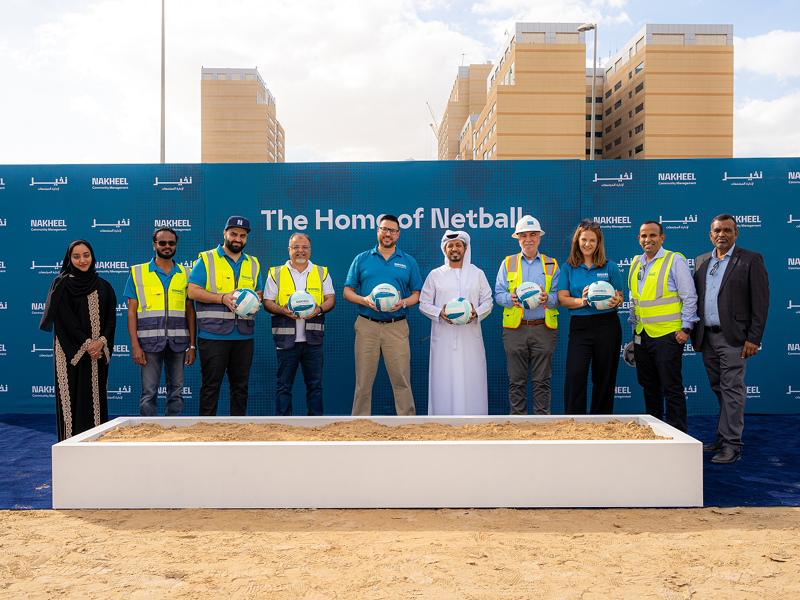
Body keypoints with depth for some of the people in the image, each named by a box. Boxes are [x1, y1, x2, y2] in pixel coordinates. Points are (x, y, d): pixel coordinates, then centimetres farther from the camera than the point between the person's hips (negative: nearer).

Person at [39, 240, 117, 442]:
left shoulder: (103, 286, 12)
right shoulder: (61, 284, 0)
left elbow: (111, 317, 5)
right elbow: (66, 319, -8)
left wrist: (101, 342, -12)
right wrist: (86, 344, -15)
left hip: (99, 352, 4)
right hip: (71, 352, -4)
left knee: (97, 396, 4)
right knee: (73, 396, -4)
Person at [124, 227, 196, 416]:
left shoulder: (185, 274, 11)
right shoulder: (138, 273, 6)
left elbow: (190, 311, 11)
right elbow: (131, 311, 3)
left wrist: (192, 345, 5)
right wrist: (135, 345, -5)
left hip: (178, 342, 2)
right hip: (150, 342, -2)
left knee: (176, 391, 6)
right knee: (149, 392, -1)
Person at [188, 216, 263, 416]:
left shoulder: (253, 264, 17)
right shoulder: (206, 259, 3)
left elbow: (259, 293, 20)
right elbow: (193, 291, -4)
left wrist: (256, 302, -4)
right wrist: (223, 298, -16)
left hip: (244, 335, 4)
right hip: (213, 334, -4)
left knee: (240, 384, 8)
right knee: (211, 384, -1)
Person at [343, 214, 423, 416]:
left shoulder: (408, 262, 11)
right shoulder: (362, 259, 10)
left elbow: (417, 293, 11)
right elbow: (347, 292, 9)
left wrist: (403, 302, -9)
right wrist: (364, 300, -10)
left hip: (397, 327, 0)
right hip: (367, 326, 0)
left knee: (401, 380, -2)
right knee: (364, 381, 4)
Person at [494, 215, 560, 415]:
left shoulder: (551, 265, 12)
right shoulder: (508, 263, 12)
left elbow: (559, 295, 5)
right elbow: (498, 294, 5)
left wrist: (547, 298, -17)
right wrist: (511, 298, -16)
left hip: (543, 328, 0)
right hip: (515, 329, 0)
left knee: (541, 381, 2)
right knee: (517, 381, 2)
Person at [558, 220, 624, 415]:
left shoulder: (610, 267, 7)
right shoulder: (568, 268, 8)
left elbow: (620, 298, 10)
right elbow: (562, 298, 1)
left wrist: (615, 301, -14)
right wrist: (582, 301, -18)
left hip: (607, 326, 1)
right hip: (579, 326, 0)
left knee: (604, 377, 5)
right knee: (575, 374, -14)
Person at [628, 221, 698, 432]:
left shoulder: (675, 260, -5)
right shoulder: (636, 263, 14)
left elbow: (689, 297, -7)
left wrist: (686, 328, -11)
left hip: (667, 334, -7)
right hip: (642, 335, 7)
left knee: (672, 387, -3)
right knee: (649, 385, 14)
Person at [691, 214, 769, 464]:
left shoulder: (751, 260, -2)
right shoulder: (701, 261, 14)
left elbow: (761, 301, -6)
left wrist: (754, 338, -12)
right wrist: (694, 334, 13)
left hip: (733, 338, -5)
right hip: (708, 338, 5)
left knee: (732, 389, -6)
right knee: (719, 390, 11)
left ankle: (732, 445, -2)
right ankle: (723, 438, 20)